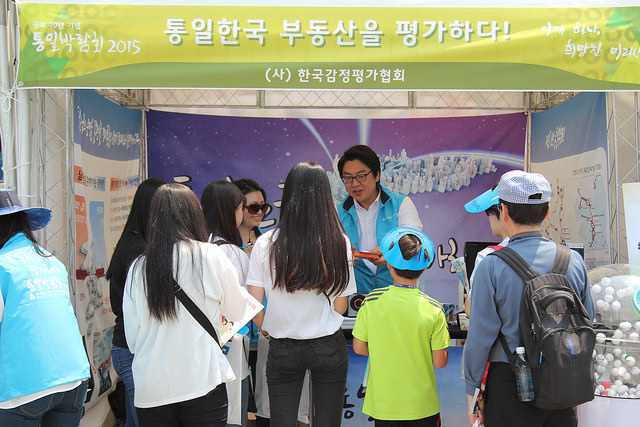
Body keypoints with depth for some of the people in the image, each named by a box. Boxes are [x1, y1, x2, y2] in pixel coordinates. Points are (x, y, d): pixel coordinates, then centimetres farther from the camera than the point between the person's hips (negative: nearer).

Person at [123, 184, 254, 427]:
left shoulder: (138, 268, -1)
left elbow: (132, 338, 5)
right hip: (203, 382, -2)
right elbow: (238, 311, 5)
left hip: (150, 391, 3)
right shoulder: (211, 256, -8)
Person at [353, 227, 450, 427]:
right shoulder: (434, 309, -15)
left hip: (383, 404, 1)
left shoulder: (371, 301, -12)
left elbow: (359, 348, -3)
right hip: (422, 405, -1)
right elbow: (440, 362, -10)